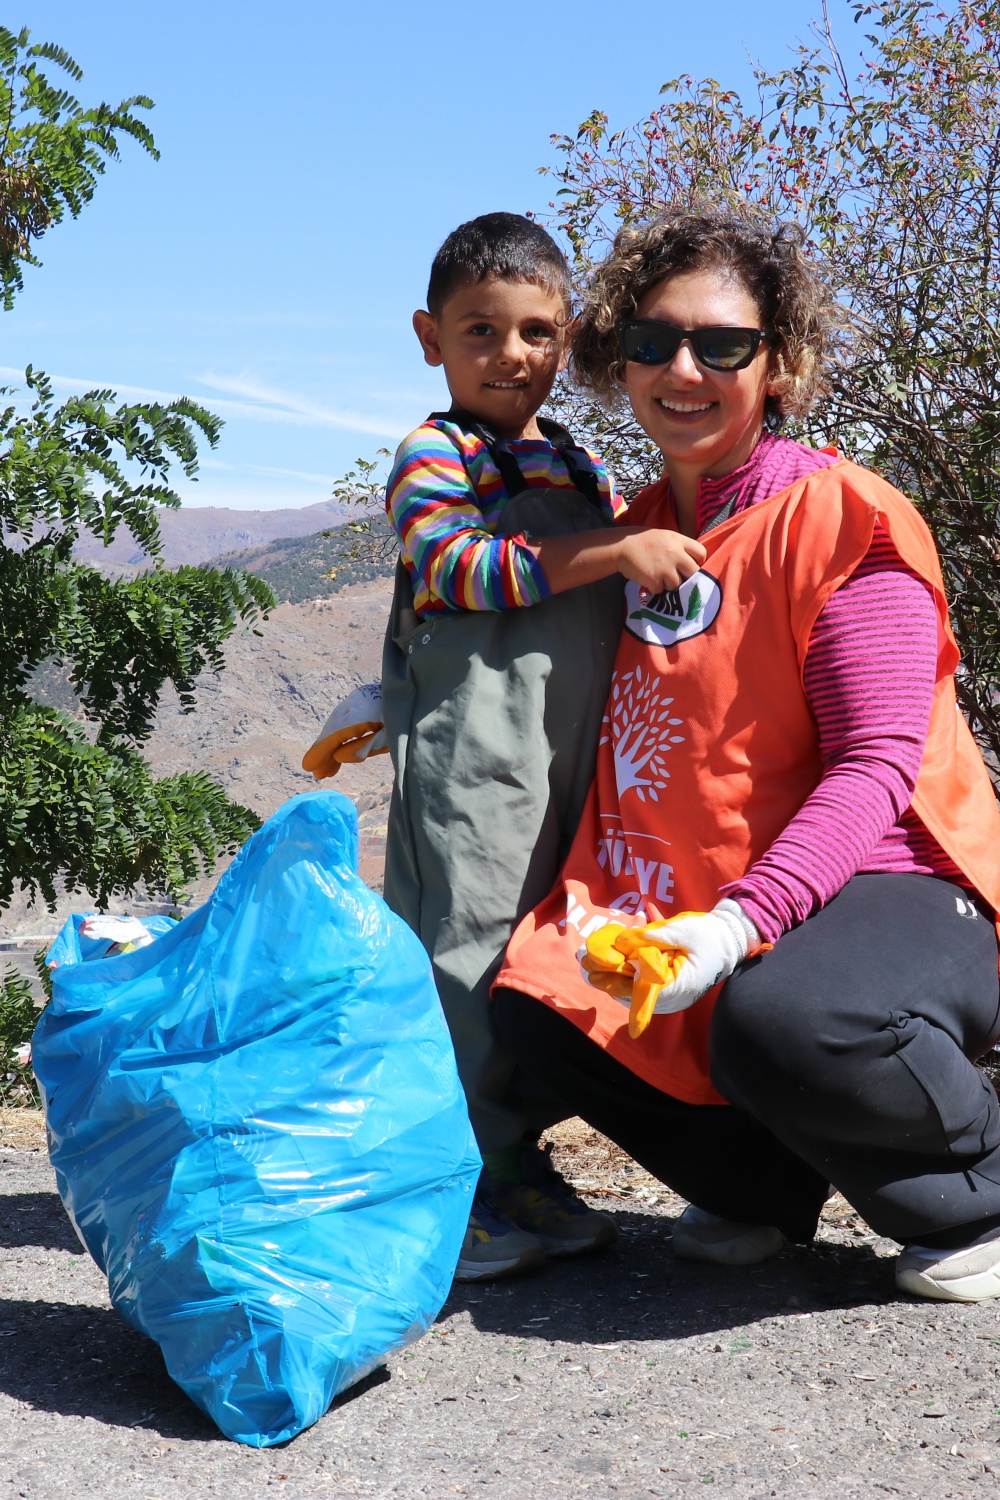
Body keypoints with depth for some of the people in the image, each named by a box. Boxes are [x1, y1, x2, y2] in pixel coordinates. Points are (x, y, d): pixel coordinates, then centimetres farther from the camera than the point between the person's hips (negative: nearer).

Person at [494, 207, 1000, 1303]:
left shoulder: (840, 519, -12)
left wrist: (741, 923, -31)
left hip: (890, 888, -7)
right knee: (538, 1004, -11)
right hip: (688, 902, 8)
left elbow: (875, 764, -19)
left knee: (779, 1022, -38)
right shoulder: (637, 530, 11)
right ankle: (765, 1182, 13)